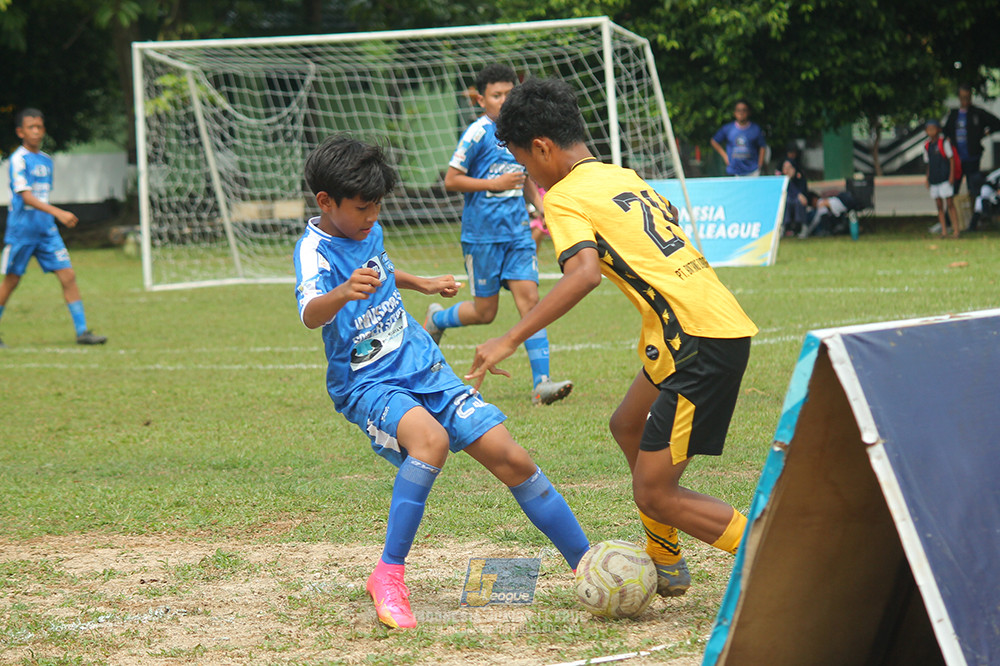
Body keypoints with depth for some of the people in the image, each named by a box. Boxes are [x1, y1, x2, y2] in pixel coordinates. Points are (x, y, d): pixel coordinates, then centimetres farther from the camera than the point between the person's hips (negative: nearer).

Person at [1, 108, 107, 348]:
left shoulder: (46, 160, 10)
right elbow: (26, 196, -21)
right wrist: (58, 213, -29)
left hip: (46, 229, 6)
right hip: (21, 229, -6)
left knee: (68, 275, -4)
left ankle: (82, 331, -3)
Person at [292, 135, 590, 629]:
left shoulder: (366, 231, 6)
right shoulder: (315, 250, -18)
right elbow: (311, 313, -41)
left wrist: (423, 285, 43)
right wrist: (344, 293, -61)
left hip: (424, 369, 7)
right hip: (368, 385, -7)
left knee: (511, 459, -2)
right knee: (431, 439, -37)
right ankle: (388, 578, -29)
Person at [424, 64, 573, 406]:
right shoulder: (478, 133, -10)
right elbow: (451, 180, -10)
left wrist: (541, 205, 12)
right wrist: (495, 184, -16)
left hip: (517, 232, 5)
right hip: (482, 234, -5)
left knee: (529, 298, -8)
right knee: (485, 312, 3)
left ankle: (541, 383, -11)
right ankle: (436, 319, 34)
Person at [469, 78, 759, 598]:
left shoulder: (565, 197, -6)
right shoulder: (625, 177, 19)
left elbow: (585, 273, -23)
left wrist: (509, 341, -24)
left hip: (701, 341, -9)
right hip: (723, 321, 9)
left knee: (653, 493, -5)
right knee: (628, 425, 27)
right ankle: (665, 564, 37)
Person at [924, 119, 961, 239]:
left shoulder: (944, 142, -4)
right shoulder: (927, 145, 14)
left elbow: (951, 158, -4)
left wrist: (952, 175, -11)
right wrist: (927, 179, 16)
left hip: (945, 178, -6)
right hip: (933, 179, 6)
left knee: (950, 204, -8)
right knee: (939, 206, 5)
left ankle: (956, 229, -7)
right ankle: (944, 231, 6)